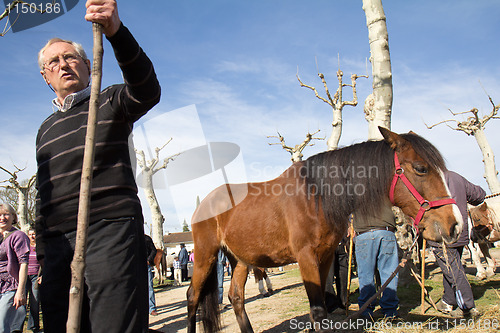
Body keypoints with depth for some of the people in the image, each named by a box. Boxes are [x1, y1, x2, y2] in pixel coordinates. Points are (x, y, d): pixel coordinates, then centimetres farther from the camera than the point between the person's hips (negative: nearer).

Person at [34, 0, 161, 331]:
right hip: (58, 241, 6)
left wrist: (116, 31, -30)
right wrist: (43, 253, 19)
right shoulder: (46, 129, 27)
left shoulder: (110, 102, 9)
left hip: (110, 227, -6)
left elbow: (147, 92, -16)